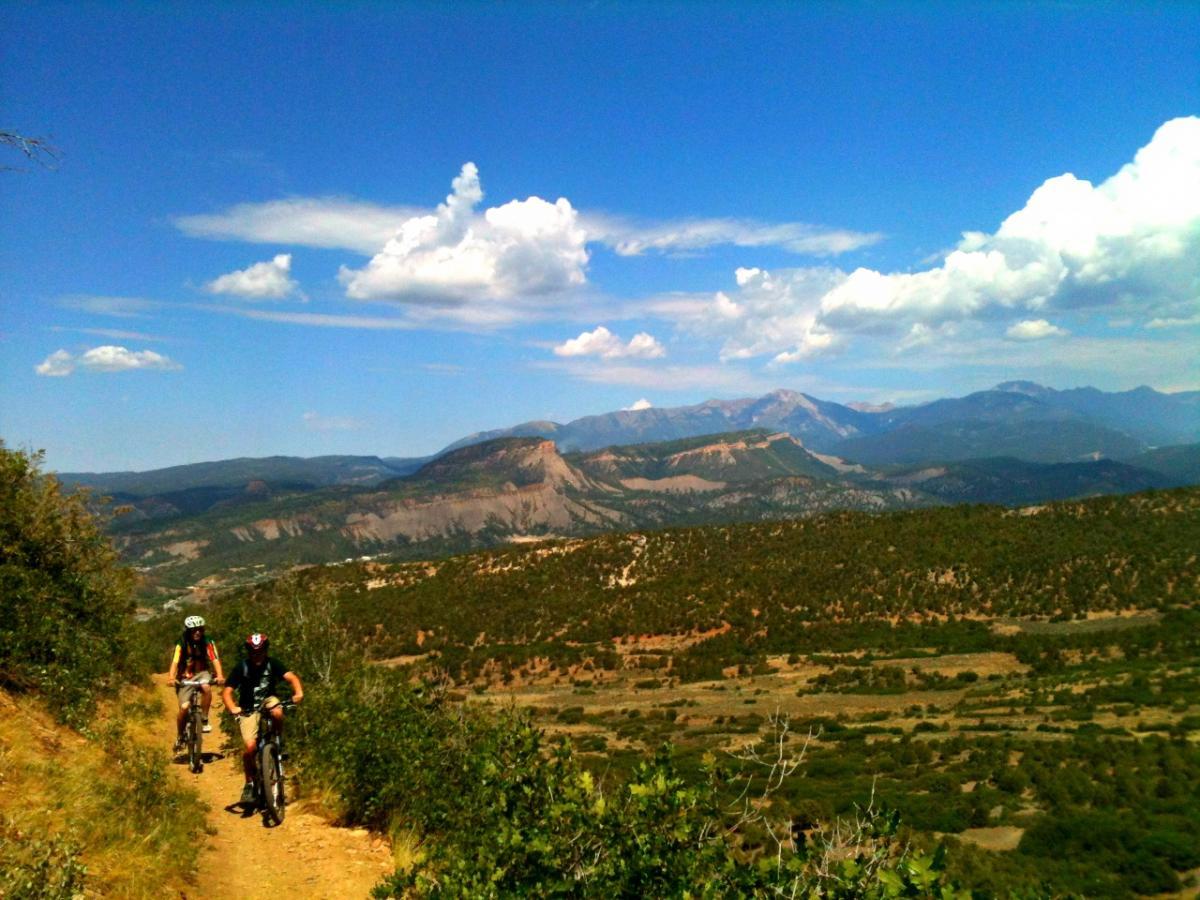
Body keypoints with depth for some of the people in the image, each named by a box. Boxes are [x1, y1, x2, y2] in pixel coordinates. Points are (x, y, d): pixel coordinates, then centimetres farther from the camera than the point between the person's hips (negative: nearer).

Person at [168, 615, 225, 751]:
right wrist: (171, 677, -42)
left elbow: (215, 660, -21)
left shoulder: (208, 642, -11)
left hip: (202, 673, 0)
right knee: (184, 707, -15)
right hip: (185, 677, 0)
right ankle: (179, 737, 11)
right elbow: (175, 662, -23)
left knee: (206, 688, -34)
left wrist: (220, 675, -39)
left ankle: (204, 720, -15)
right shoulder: (181, 644, -12)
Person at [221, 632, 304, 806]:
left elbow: (291, 677, -23)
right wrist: (233, 708, -38)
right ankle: (250, 783, 4)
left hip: (268, 700, 1)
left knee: (277, 713, -35)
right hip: (248, 709, -1)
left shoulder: (272, 663, -12)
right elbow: (227, 691, -18)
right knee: (250, 746, -19)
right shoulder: (241, 668, -14)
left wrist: (298, 692, -43)